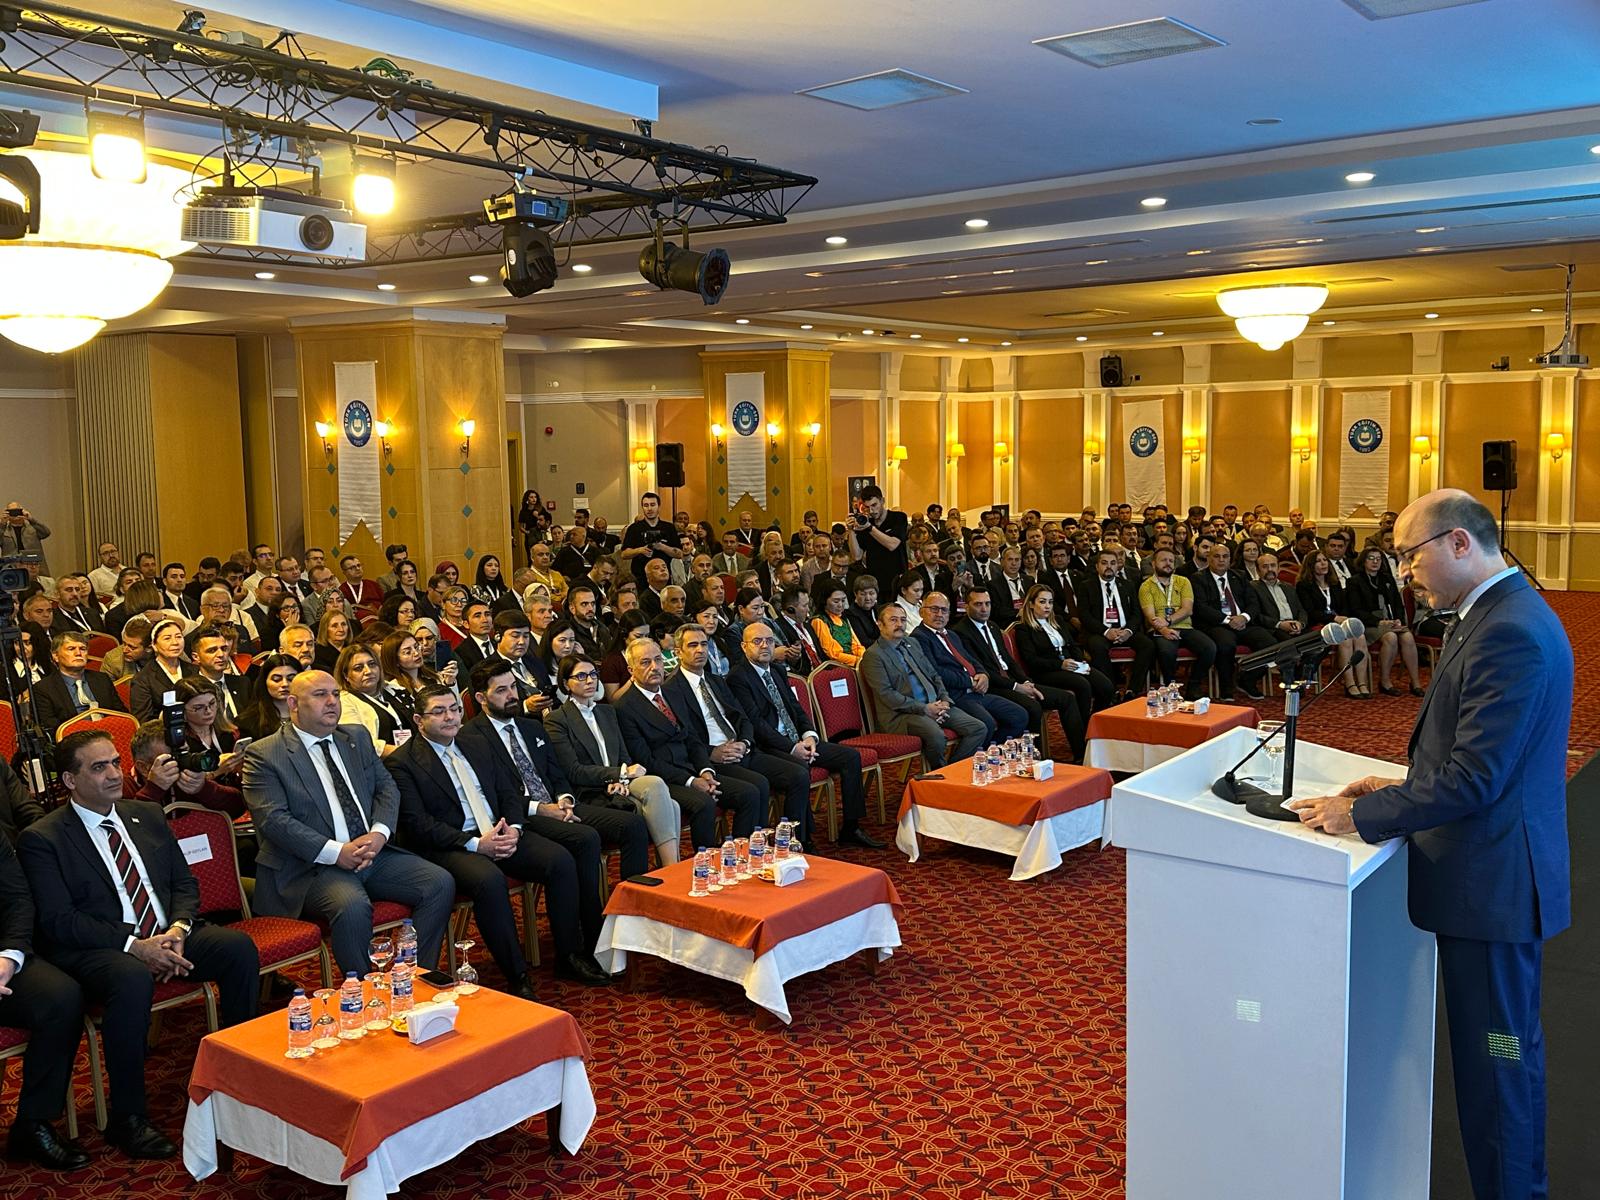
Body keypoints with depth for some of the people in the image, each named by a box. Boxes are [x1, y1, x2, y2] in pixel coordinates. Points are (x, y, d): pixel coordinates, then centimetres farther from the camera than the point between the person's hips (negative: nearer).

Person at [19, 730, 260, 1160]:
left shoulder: (147, 816, 15)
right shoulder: (42, 839, -2)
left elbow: (184, 882, 16)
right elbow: (58, 921, -11)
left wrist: (178, 931, -7)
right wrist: (134, 946, -21)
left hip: (166, 935, 6)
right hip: (96, 949, -5)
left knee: (239, 947, -20)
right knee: (133, 979, -38)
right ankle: (127, 1119, -22)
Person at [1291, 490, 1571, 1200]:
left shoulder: (1510, 633, -23)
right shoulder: (1496, 615, 10)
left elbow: (1474, 779, -25)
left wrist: (1361, 815, -17)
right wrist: (1407, 787, 9)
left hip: (1494, 880, -10)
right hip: (1488, 872, 10)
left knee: (1499, 1054, 3)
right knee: (1495, 1046, 20)